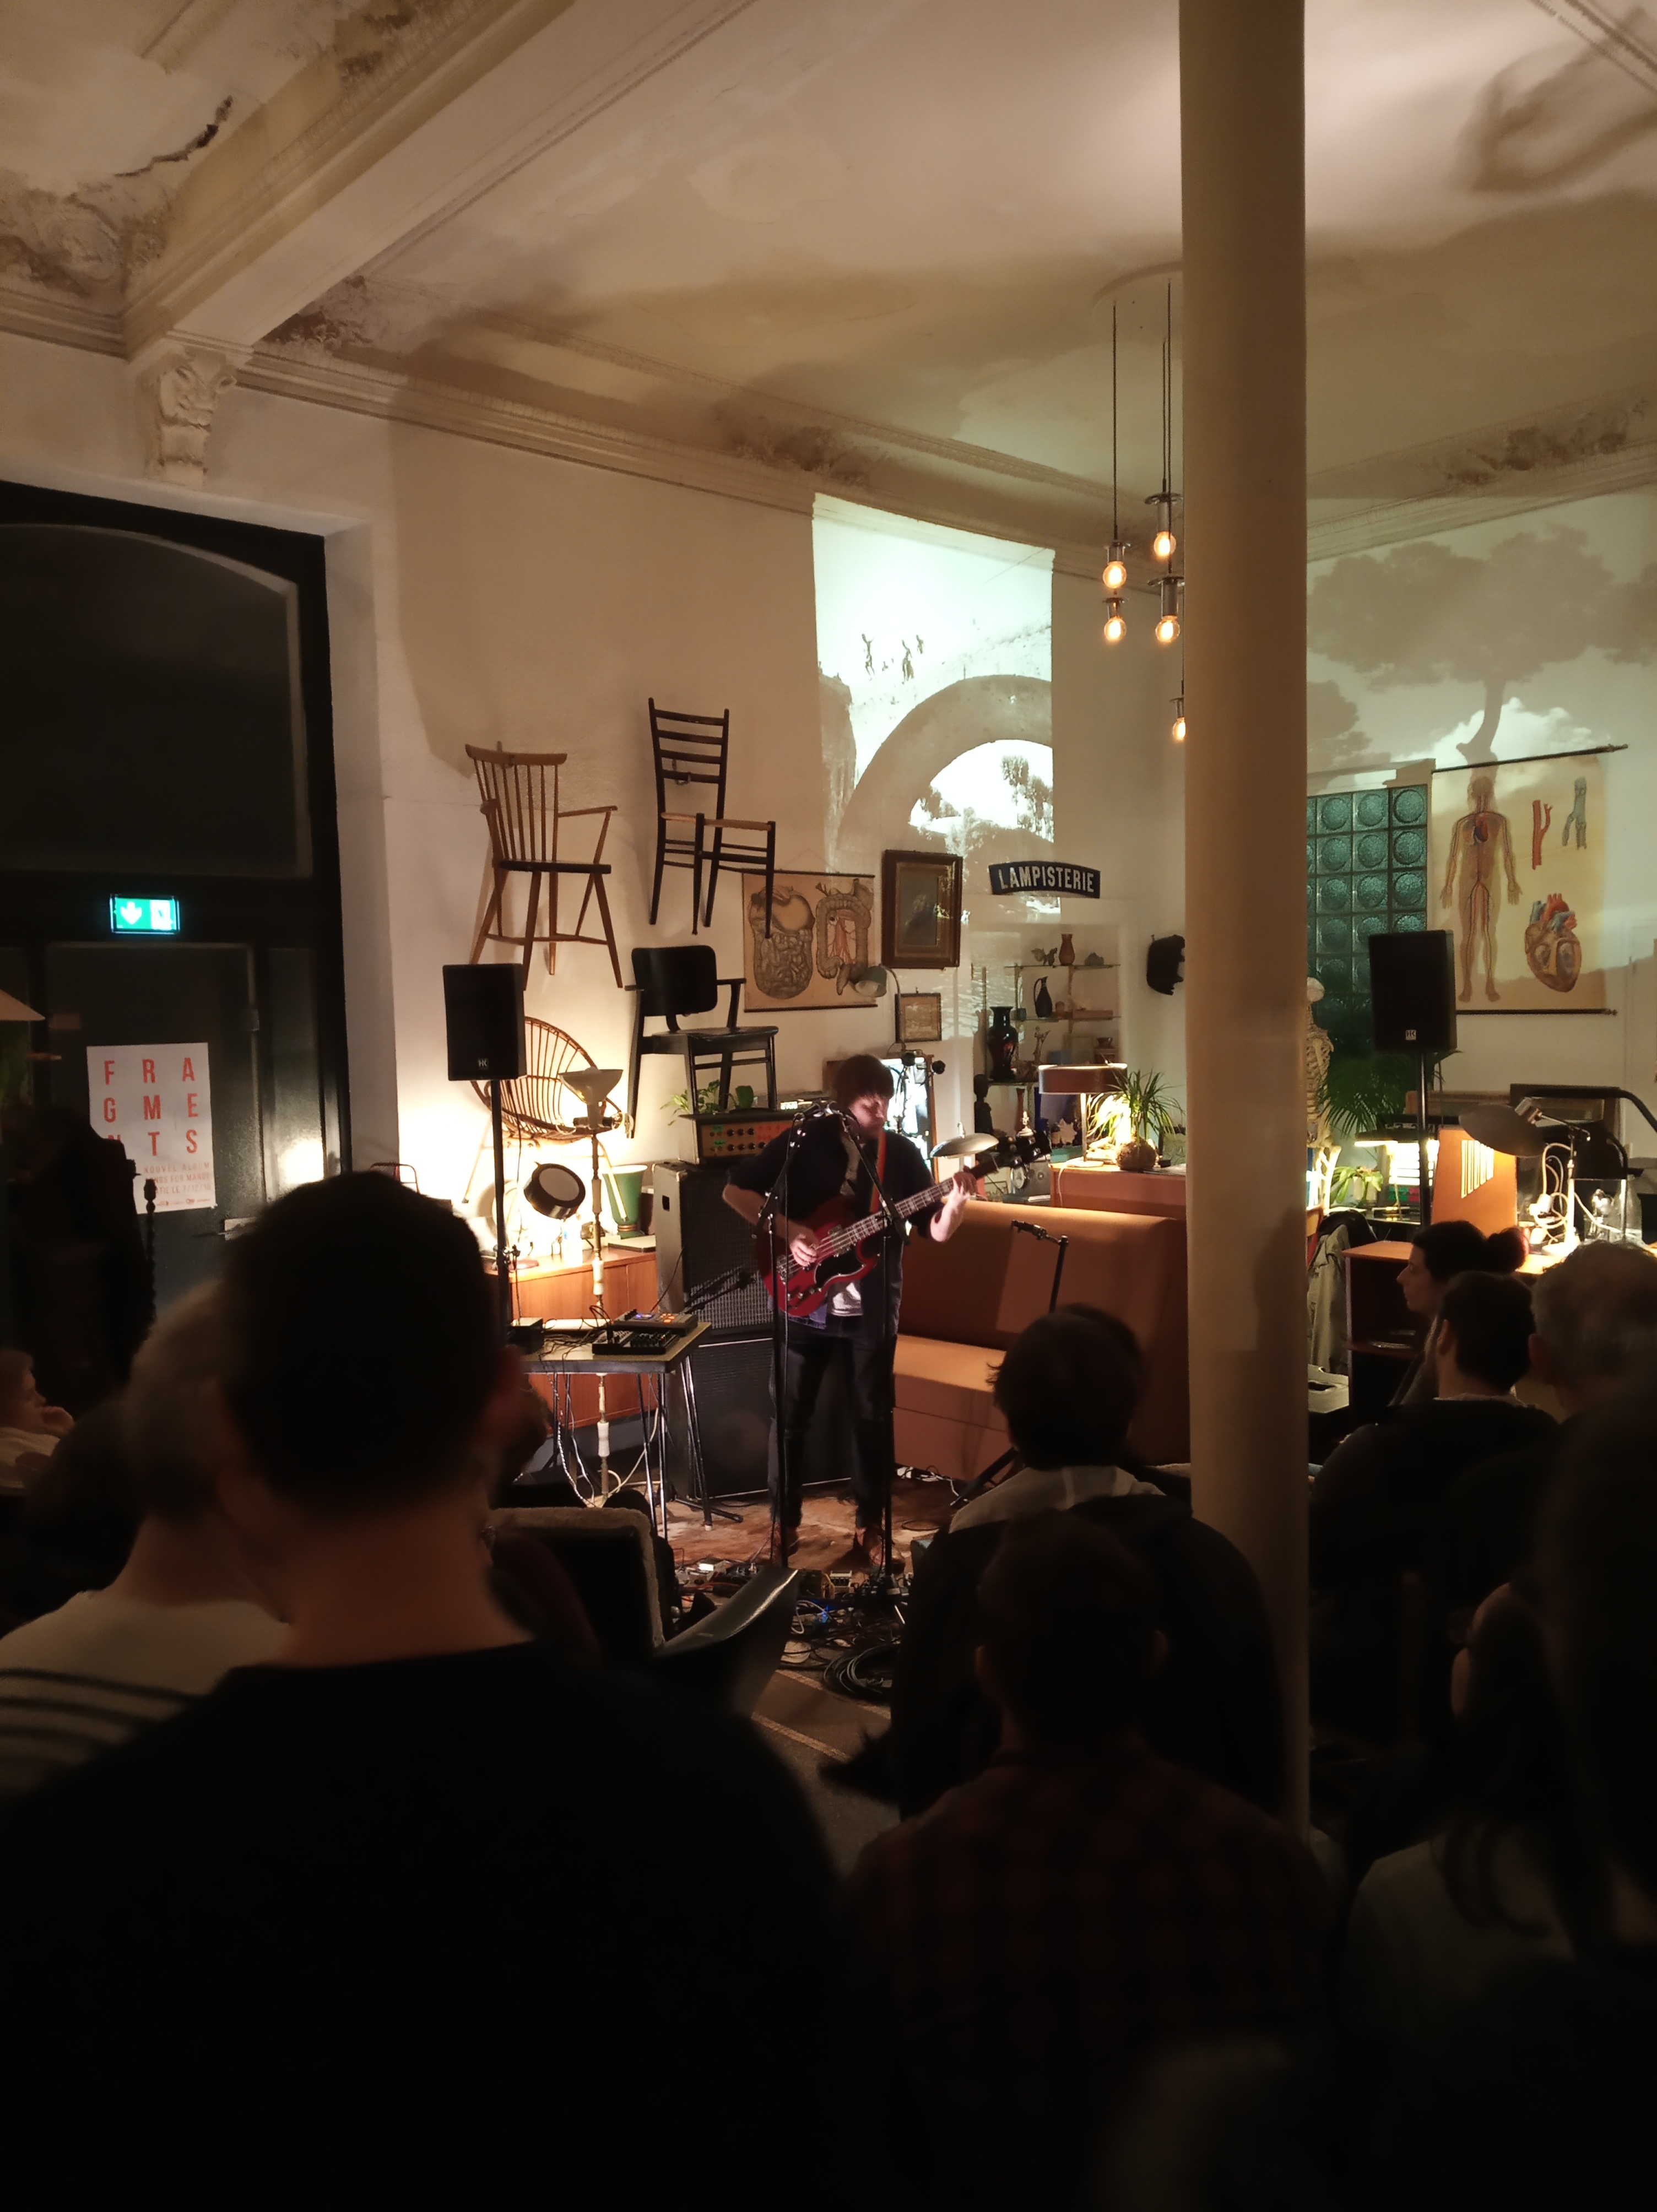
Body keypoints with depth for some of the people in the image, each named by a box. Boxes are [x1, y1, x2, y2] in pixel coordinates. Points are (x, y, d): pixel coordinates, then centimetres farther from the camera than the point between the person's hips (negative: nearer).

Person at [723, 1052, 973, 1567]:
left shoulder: (901, 1152, 0)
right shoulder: (805, 1140, -7)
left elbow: (937, 1232, 0)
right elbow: (735, 1191, -5)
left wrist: (954, 1204, -21)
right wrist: (786, 1229, -16)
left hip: (871, 1311, 2)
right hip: (804, 1304, -1)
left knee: (873, 1418, 9)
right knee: (789, 1417, 6)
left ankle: (871, 1525, 25)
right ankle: (784, 1523, 23)